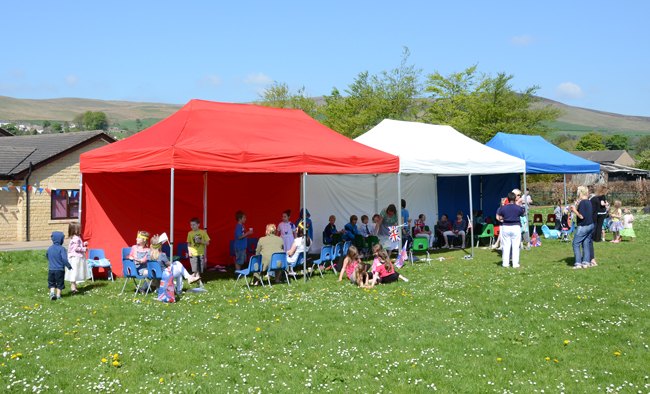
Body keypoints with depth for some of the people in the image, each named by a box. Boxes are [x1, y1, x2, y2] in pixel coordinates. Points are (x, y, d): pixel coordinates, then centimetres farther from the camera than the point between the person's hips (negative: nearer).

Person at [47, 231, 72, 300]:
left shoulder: (50, 248, 2)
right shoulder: (61, 248, -14)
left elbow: (46, 256, 19)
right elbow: (64, 259, -22)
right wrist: (69, 266, -10)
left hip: (51, 269, 4)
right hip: (60, 269, -4)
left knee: (51, 282, 14)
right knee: (59, 283, 10)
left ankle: (52, 292, -5)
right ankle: (58, 295, 12)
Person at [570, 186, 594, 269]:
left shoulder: (582, 203, -17)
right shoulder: (589, 202, 9)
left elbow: (581, 216, -20)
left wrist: (574, 210, -9)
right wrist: (576, 209, 16)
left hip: (583, 226, -8)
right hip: (590, 225, 8)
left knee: (576, 244, -1)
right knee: (586, 244, 11)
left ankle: (578, 263, -4)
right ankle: (586, 262, 10)